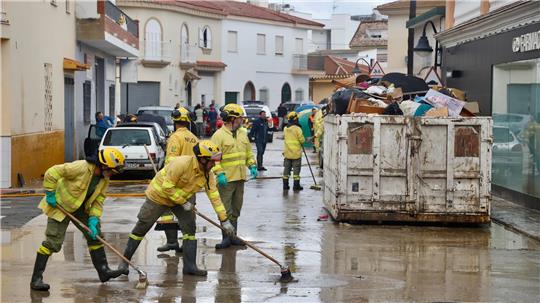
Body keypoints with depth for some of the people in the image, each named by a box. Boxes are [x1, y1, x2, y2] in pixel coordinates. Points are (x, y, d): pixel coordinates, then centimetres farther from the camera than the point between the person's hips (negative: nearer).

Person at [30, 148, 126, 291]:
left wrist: (93, 220, -13)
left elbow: (98, 201, -1)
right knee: (53, 242, -12)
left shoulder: (104, 179, -6)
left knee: (95, 235, 8)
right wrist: (50, 194, -22)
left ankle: (103, 271, 19)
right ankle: (36, 279, -8)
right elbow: (51, 173, -27)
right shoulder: (81, 167, -31)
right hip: (60, 205, -8)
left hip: (80, 208, 8)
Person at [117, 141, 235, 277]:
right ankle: (124, 261, 14)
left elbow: (215, 197, -7)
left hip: (181, 198, 6)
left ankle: (189, 265, 1)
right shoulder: (182, 164, -33)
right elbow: (167, 187, -30)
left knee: (189, 227, -6)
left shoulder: (208, 174, -11)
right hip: (159, 195, -6)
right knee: (141, 228, 1)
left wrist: (224, 220, -8)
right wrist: (183, 202, -23)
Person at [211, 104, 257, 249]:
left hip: (240, 177, 7)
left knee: (236, 209, 13)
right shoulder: (219, 135, -10)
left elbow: (248, 151, 21)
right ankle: (226, 238, 2)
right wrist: (219, 173, -21)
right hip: (226, 179, -7)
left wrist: (252, 166, 9)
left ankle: (233, 236, 20)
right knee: (226, 210, -4)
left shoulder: (243, 133, 13)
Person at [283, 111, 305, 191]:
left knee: (287, 168, 11)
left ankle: (285, 185, 13)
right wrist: (302, 140, 9)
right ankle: (296, 186, 1)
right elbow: (302, 140, -11)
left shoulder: (285, 129, 3)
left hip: (287, 152, 5)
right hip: (296, 153, -5)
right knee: (296, 169, 1)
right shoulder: (297, 128, -15)